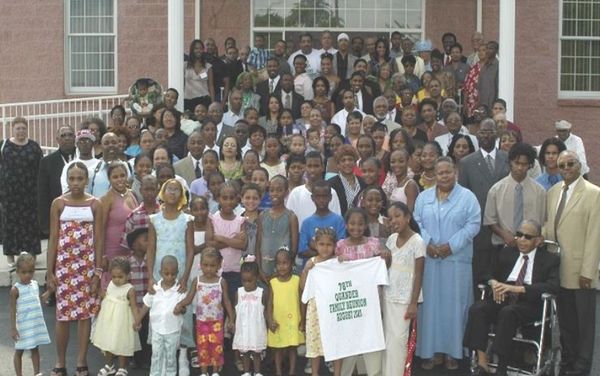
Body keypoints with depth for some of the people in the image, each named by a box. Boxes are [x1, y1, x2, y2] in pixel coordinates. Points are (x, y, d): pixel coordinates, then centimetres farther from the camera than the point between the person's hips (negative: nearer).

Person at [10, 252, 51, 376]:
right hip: (24, 326, -5)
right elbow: (12, 309, -13)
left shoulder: (35, 284, 4)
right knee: (19, 351, 7)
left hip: (37, 324, 6)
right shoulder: (16, 289, -14)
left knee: (35, 349, 14)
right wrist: (13, 328, -14)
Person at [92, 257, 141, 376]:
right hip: (108, 319, 6)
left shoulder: (130, 290, -17)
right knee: (108, 343, 18)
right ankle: (109, 365, 35)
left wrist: (137, 320, -27)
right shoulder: (110, 284, 1)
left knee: (121, 344, 5)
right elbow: (104, 297, 18)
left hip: (121, 321, -6)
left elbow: (134, 306, -17)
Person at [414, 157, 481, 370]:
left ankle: (453, 351, 8)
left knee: (454, 304, 0)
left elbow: (473, 224, -6)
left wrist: (451, 245, -14)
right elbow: (416, 223, 5)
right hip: (428, 259, 2)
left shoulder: (467, 197, 1)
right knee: (430, 303, 3)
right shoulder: (423, 197, 10)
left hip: (456, 259, -2)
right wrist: (427, 243, -11)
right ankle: (432, 350, 9)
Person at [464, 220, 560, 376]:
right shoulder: (507, 252, 18)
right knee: (477, 309, -27)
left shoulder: (550, 259, 4)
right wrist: (494, 283, -8)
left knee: (507, 312, -37)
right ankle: (482, 363, -29)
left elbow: (553, 286, -12)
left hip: (530, 303, -4)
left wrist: (517, 288, -23)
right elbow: (489, 274, 19)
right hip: (504, 298, 4)